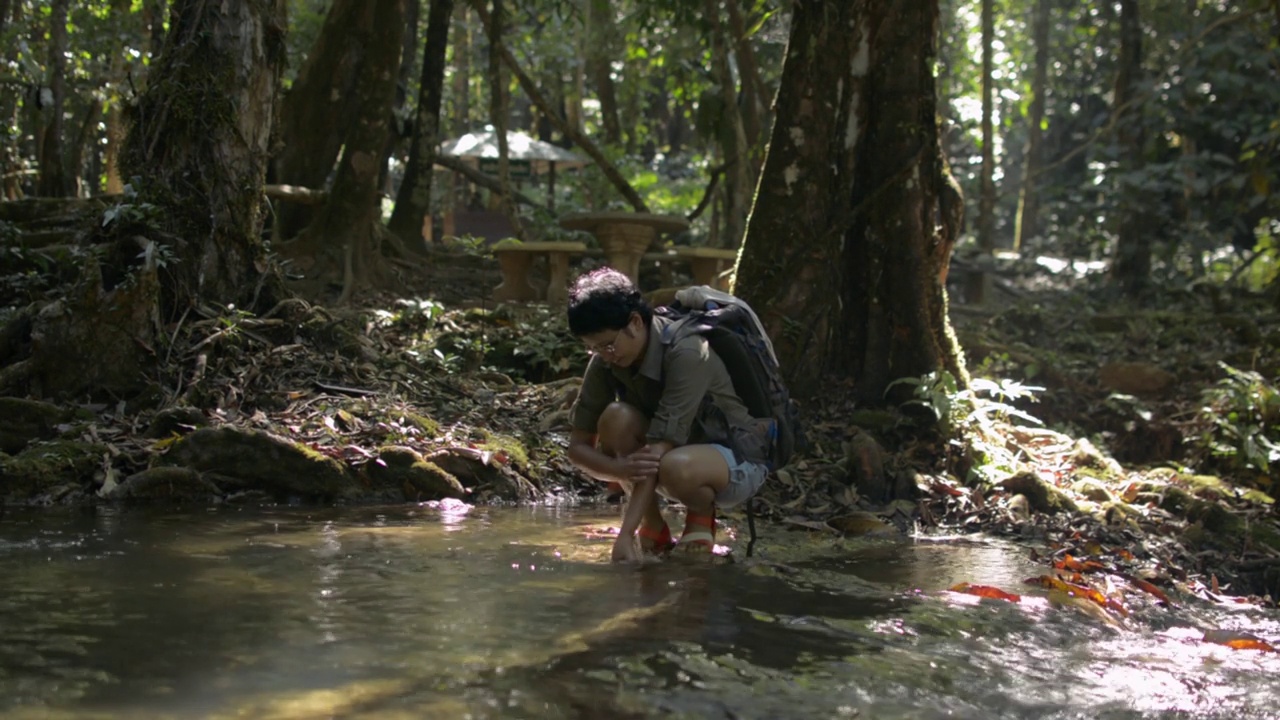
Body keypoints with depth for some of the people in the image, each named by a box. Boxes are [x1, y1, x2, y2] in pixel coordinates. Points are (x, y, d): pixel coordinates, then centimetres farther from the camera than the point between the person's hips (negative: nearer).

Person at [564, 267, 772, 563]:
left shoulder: (686, 353, -29)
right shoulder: (605, 362, -11)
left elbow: (658, 451, -35)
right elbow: (578, 447, -10)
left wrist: (624, 537, -39)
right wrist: (621, 468, -34)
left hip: (739, 461, -6)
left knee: (676, 468, -39)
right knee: (616, 419, -24)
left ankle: (702, 515, -5)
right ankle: (653, 529, -7)